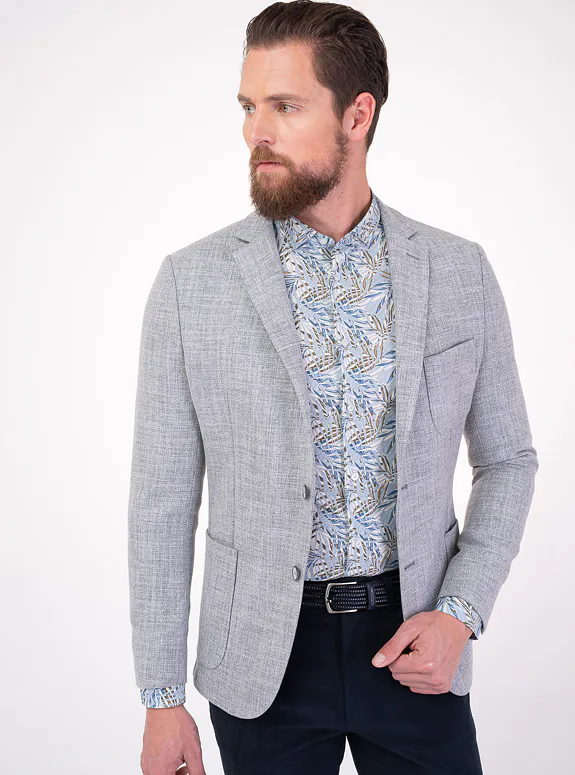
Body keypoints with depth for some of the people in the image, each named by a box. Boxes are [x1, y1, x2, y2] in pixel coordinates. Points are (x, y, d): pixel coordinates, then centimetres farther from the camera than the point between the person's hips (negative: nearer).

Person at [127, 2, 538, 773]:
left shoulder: (460, 273, -2)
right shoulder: (191, 282, -6)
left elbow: (507, 459, 7)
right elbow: (164, 497, -3)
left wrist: (461, 613, -7)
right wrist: (162, 698, -2)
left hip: (414, 646, 1)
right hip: (263, 654, -1)